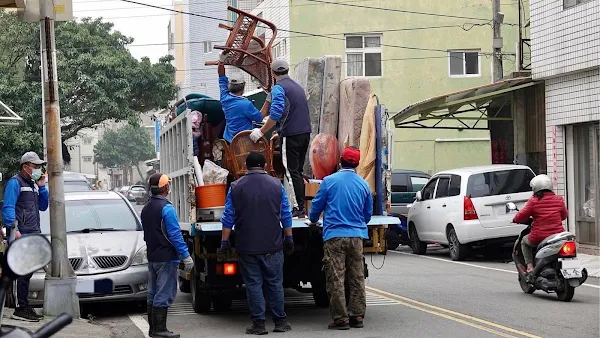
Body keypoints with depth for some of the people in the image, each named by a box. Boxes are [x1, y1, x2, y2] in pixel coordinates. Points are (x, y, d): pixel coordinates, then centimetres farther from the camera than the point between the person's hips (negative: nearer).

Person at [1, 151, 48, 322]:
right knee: (23, 273, -10)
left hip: (33, 236, 9)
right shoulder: (15, 183, -5)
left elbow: (43, 206, 22)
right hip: (21, 236, -9)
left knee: (26, 274, 12)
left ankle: (24, 308, 17)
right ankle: (21, 309, -9)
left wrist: (41, 187, 10)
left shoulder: (33, 184, 22)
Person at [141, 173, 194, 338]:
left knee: (153, 294, 13)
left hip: (152, 258, 9)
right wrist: (186, 256, -17)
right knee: (164, 294, -7)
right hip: (166, 258, -9)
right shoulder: (166, 208, -15)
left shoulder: (146, 209, 12)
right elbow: (175, 234, -19)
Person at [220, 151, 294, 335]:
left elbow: (228, 218, 0)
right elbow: (286, 216, 5)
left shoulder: (236, 187, 1)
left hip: (247, 246, -1)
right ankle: (280, 321, 10)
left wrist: (225, 241, 6)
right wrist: (289, 238, 13)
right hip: (272, 245, 1)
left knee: (253, 284, 3)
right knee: (275, 283, 8)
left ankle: (258, 323, 2)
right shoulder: (276, 185, 3)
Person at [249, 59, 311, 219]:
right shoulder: (298, 87, 18)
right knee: (298, 171, 13)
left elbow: (276, 113, -21)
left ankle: (299, 208, -6)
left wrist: (262, 131, -15)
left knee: (291, 172, -4)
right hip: (305, 133, 8)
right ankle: (301, 206, 13)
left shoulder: (279, 88, -8)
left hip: (291, 135, -8)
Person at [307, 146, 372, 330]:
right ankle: (357, 316, 12)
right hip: (357, 236, 4)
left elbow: (317, 205, 5)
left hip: (334, 235, -4)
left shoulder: (330, 181, -5)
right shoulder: (363, 184, 6)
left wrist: (312, 220, 26)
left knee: (336, 279, -1)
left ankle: (341, 318, -3)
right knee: (357, 278, 10)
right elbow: (368, 213, 17)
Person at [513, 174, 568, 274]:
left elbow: (521, 216, -3)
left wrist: (515, 219, 19)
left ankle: (529, 266, 8)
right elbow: (564, 215, 18)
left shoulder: (533, 201, -7)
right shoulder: (559, 200, 4)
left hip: (539, 238, -3)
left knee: (524, 241, 27)